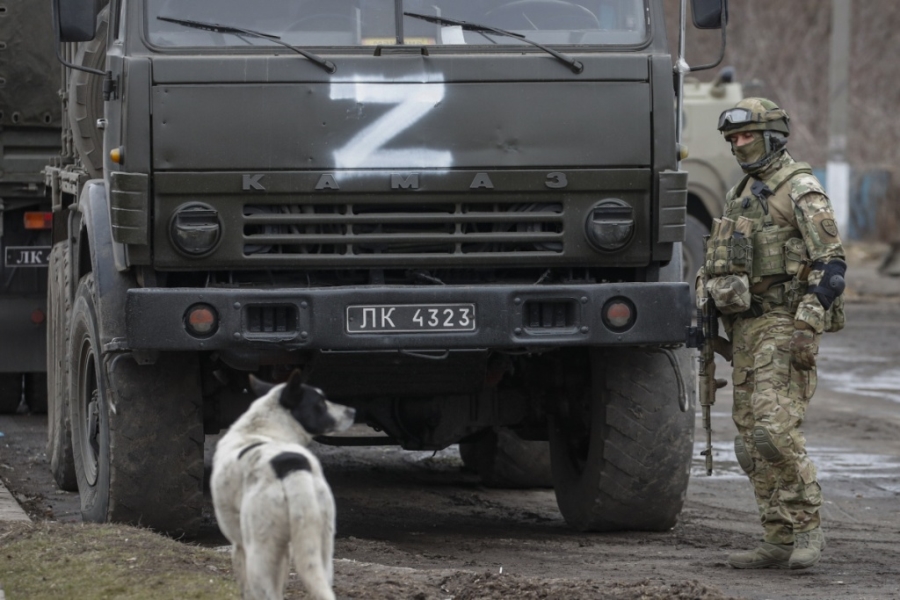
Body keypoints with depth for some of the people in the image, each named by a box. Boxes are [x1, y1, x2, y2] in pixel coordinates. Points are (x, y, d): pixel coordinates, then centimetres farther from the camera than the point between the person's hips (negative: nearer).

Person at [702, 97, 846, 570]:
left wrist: (807, 326, -22)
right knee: (751, 439, 4)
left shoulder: (801, 191, -7)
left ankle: (808, 528, -10)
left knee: (774, 429, -20)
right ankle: (780, 542, 7)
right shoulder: (741, 195, 19)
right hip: (746, 328, 9)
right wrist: (724, 333, 23)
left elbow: (831, 264, -14)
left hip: (785, 324, -9)